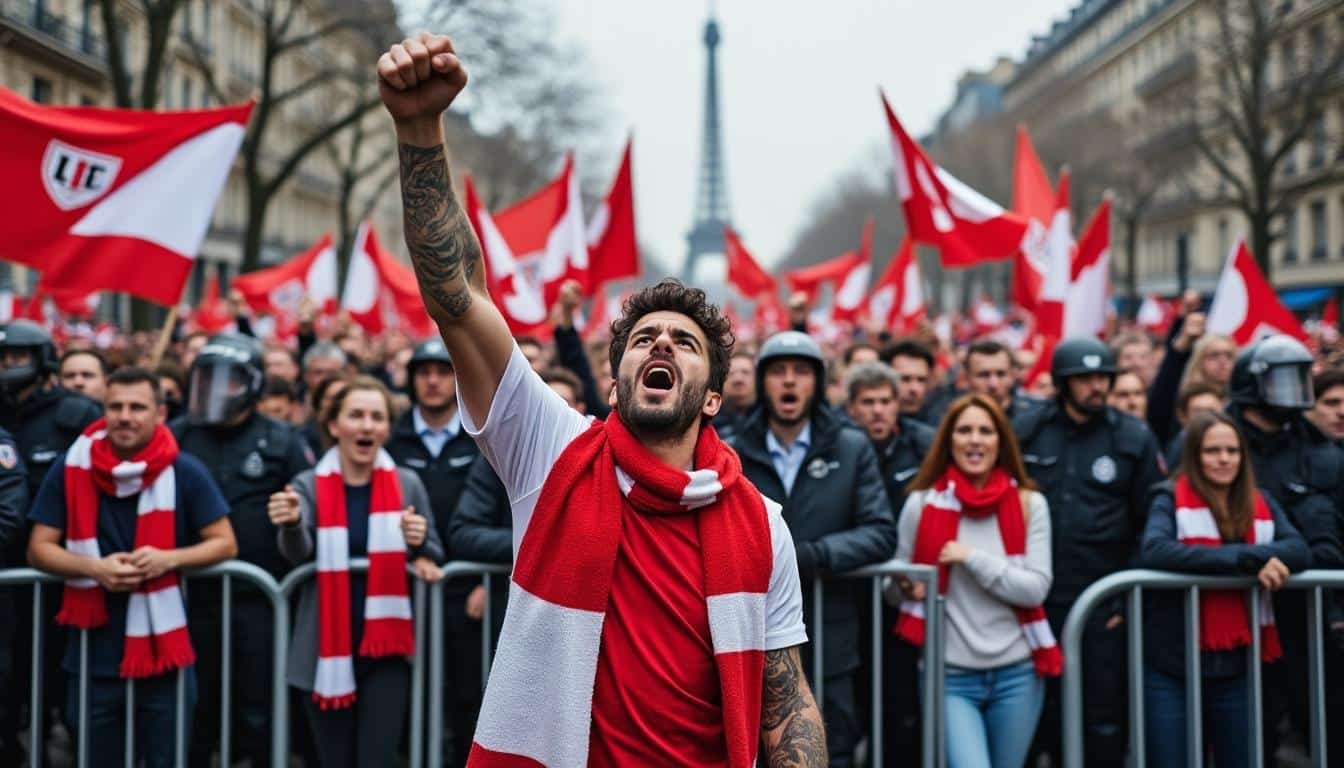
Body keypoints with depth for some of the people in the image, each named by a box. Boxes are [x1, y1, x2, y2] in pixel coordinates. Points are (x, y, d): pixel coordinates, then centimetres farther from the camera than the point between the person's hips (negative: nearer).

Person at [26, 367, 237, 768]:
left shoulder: (185, 472, -5)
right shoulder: (71, 468, -2)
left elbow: (225, 543, -1)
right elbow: (39, 549, 2)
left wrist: (169, 559, -18)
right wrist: (94, 567, -16)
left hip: (163, 652, -1)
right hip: (93, 653, 1)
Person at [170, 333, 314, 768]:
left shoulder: (282, 442, -1)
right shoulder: (175, 438, 6)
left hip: (260, 599, -2)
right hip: (193, 597, 3)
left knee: (261, 713, 6)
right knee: (195, 712, 13)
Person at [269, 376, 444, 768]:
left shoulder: (407, 484, 3)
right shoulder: (309, 485, -2)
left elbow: (433, 558, 10)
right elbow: (299, 552, -19)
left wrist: (420, 543, -14)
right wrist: (291, 524, -42)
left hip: (386, 648, 0)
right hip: (327, 650, 0)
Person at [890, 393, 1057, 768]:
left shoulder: (1030, 504, 2)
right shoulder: (922, 503, -1)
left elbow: (1035, 589, -7)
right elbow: (896, 586, 8)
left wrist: (973, 558, -15)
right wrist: (907, 587, -15)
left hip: (1017, 674, 2)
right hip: (949, 675, -2)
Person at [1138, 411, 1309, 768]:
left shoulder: (1260, 504, 9)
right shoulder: (1171, 499, -5)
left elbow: (1299, 550, -4)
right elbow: (1154, 550, -23)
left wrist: (1255, 556, -23)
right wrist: (1243, 558, -24)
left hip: (1234, 665, 4)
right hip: (1171, 665, -4)